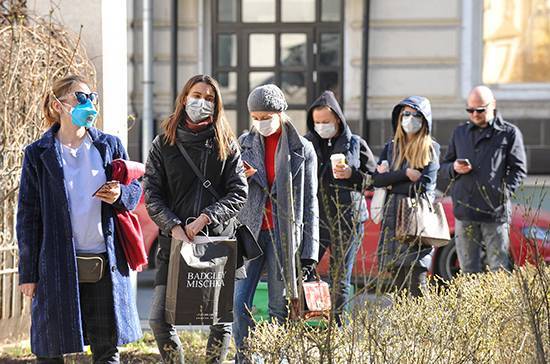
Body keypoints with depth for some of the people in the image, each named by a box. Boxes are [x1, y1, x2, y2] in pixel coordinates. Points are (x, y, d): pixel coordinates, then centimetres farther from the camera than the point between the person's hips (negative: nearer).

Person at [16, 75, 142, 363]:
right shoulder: (38, 154, 1)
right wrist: (28, 272, -1)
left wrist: (121, 195, -9)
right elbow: (28, 215, 2)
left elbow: (135, 188, 17)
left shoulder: (110, 145, 8)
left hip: (106, 262, 2)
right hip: (58, 266, -2)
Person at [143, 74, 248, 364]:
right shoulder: (164, 144, 6)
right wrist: (173, 227, -14)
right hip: (175, 242, 0)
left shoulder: (226, 145, 6)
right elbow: (152, 195, 0)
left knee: (222, 322, 1)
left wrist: (205, 218, -15)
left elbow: (239, 193, -2)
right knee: (159, 320, -6)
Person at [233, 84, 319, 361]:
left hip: (284, 234, -2)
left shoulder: (302, 150, 2)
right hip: (250, 231, 2)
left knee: (280, 307, 3)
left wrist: (309, 252, -4)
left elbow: (309, 202, 2)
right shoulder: (244, 143, 9)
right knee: (240, 302, -7)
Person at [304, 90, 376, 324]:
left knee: (341, 279, 4)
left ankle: (338, 326, 10)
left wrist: (352, 175, -7)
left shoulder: (355, 144, 6)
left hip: (347, 220, -1)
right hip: (314, 218, 1)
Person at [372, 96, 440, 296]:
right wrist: (405, 174, -11)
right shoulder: (391, 147, 16)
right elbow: (377, 180, 2)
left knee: (416, 283, -11)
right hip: (393, 217, 5)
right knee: (397, 279, 4)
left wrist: (391, 178, -2)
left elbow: (424, 186, -8)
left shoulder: (431, 149, 3)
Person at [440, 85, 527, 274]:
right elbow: (444, 166, 20)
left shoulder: (509, 133, 3)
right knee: (468, 270, 7)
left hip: (495, 211, -4)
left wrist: (505, 191, -12)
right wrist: (454, 168, -3)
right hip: (464, 211, 4)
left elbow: (519, 169, 2)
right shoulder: (460, 132, 16)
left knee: (499, 269, -4)